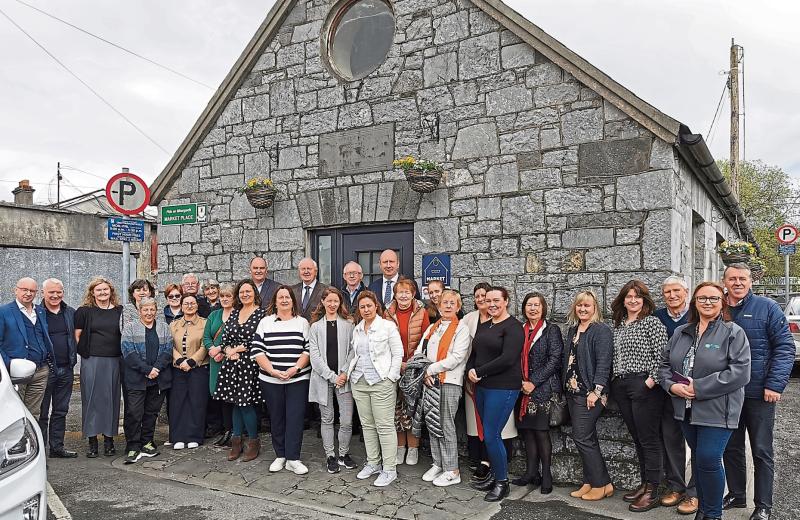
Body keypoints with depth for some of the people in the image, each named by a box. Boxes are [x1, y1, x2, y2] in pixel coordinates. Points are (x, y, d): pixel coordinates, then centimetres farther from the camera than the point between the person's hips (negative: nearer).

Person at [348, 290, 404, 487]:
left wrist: (391, 378, -10)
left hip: (381, 382, -6)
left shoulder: (388, 326, -6)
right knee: (367, 424, 12)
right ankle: (373, 463, 25)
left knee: (385, 425, -3)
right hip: (359, 382, 6)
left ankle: (389, 469, 5)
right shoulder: (357, 329, 13)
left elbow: (398, 354, -6)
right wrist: (350, 373, 9)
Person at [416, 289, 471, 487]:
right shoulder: (432, 328, 16)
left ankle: (452, 471, 7)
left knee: (446, 426, -3)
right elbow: (419, 352, 11)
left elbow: (456, 357, -13)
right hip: (430, 382, 6)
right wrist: (425, 372, -7)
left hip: (449, 382, -6)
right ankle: (437, 464, 22)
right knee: (431, 423, 9)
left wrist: (431, 369, -11)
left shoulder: (461, 329, -3)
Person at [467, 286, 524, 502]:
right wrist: (470, 370, -5)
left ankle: (502, 482, 12)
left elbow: (508, 359, -20)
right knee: (488, 434, 13)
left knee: (491, 436, -5)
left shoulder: (513, 327, -10)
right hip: (482, 387, 8)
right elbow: (474, 353, 16)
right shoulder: (483, 326, 14)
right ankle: (494, 475, 28)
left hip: (503, 387, -7)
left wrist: (479, 372, -14)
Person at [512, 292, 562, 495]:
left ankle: (546, 476, 8)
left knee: (541, 431, -4)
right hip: (523, 388, 5)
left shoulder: (551, 330, -3)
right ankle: (531, 473, 18)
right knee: (527, 430, 8)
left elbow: (555, 360, -10)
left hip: (543, 389, -5)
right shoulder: (521, 330, 13)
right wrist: (520, 382, 0)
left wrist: (534, 382, -13)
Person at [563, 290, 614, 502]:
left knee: (583, 437, -5)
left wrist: (596, 391, -21)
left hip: (589, 393, -8)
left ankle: (600, 484, 9)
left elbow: (603, 363, -16)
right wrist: (566, 387, 13)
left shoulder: (601, 330, -10)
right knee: (587, 439, 13)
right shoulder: (572, 330, 14)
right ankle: (591, 483, 21)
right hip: (573, 392, 8)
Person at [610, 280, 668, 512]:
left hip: (644, 386, -7)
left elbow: (661, 355, -12)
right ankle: (644, 484, 23)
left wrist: (652, 380, -18)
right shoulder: (618, 326, 14)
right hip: (621, 387, 7)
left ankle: (652, 492, 6)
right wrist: (614, 381, 11)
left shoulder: (652, 322, -6)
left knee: (648, 439, -1)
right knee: (637, 438, 14)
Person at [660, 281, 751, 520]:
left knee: (708, 460, -7)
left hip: (717, 410, -5)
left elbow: (740, 372, -16)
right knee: (698, 458, 15)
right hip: (687, 409, 5)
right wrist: (672, 385, -9)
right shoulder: (680, 333, 10)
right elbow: (664, 364, 13)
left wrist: (699, 387, -19)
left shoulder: (733, 333, -7)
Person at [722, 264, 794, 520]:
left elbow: (785, 347, -10)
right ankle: (736, 495, 30)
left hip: (759, 393, -4)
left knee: (761, 451, 6)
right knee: (731, 448, 14)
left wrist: (775, 384, -17)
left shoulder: (767, 308, -6)